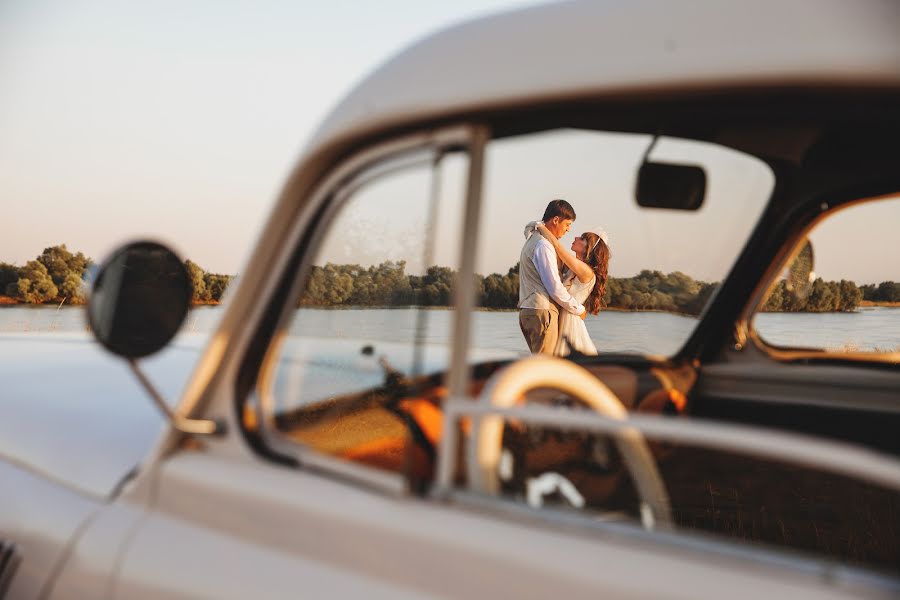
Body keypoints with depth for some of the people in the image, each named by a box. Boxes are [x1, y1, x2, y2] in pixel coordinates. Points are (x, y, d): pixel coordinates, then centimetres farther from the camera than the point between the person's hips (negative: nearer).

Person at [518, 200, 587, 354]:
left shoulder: (533, 240, 19)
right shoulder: (543, 245, -13)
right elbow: (555, 288, -16)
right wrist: (579, 309, -5)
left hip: (527, 309, 10)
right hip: (542, 311, -10)